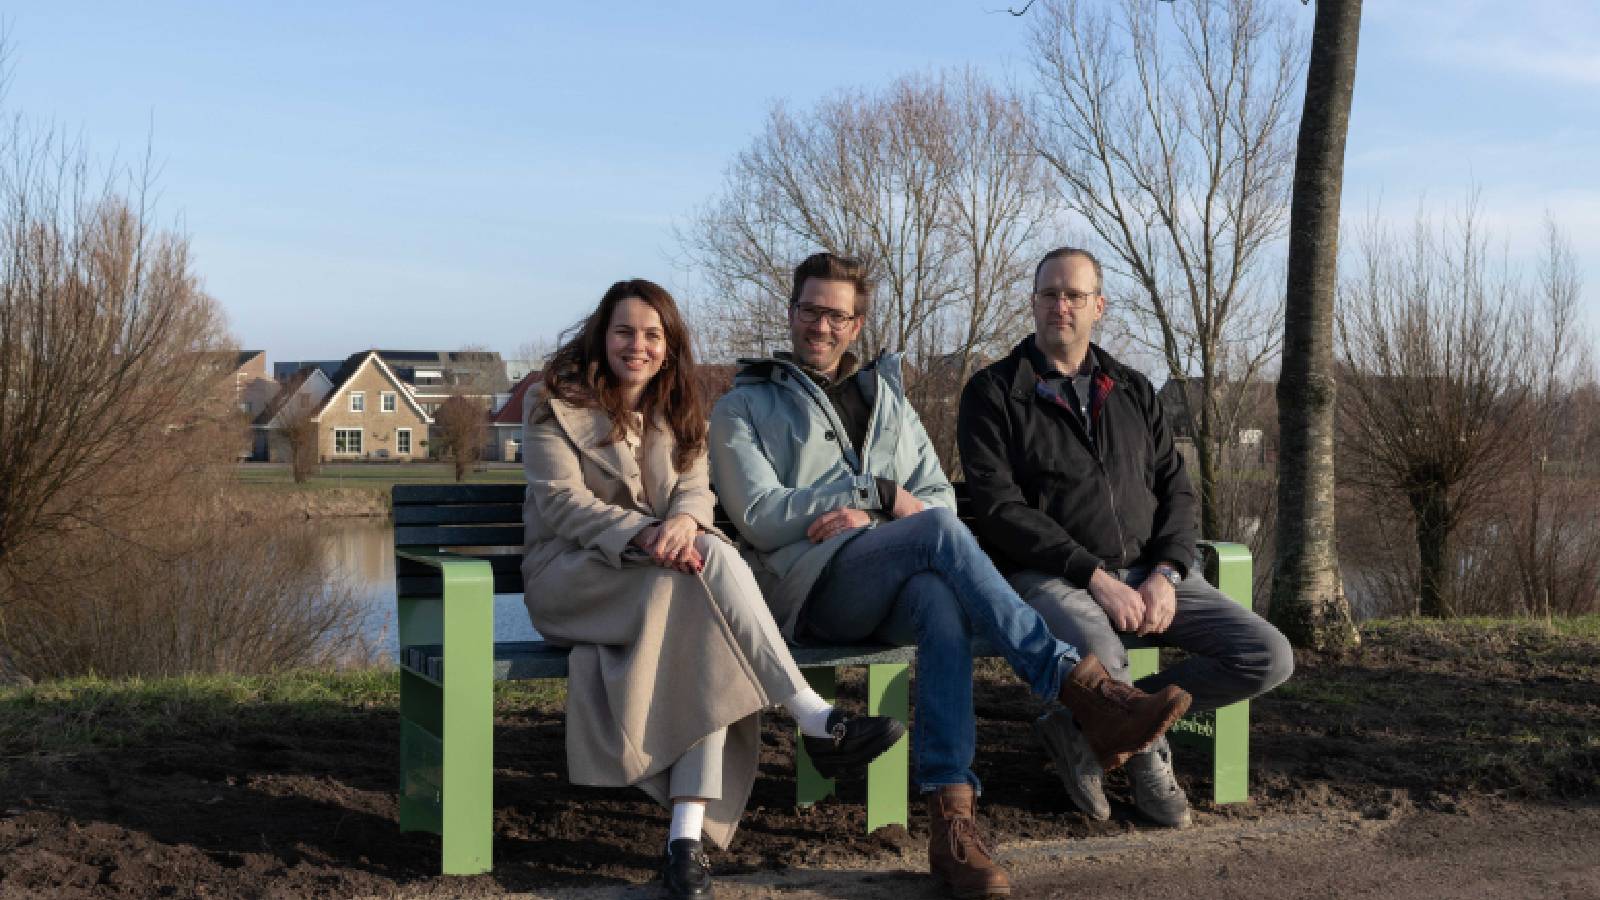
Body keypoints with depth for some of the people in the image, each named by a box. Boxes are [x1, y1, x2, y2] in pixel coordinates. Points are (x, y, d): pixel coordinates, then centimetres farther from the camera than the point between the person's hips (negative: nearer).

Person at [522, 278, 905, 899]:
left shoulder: (679, 412, 17)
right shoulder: (555, 405, 1)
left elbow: (696, 488, 2)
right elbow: (560, 502, -11)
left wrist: (685, 518, -25)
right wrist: (644, 534, -28)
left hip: (662, 568, 4)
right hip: (571, 574, -4)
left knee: (708, 632, -33)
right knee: (714, 559, -32)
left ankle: (689, 833, -42)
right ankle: (817, 722, -36)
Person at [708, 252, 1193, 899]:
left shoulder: (884, 396, 27)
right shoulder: (743, 408, 14)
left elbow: (939, 496, 17)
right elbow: (760, 518, -2)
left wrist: (868, 517, -5)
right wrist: (880, 494, -7)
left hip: (893, 590, 3)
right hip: (811, 588, -3)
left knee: (940, 597, -37)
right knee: (939, 532, -34)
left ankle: (951, 820, -46)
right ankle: (1081, 688, -38)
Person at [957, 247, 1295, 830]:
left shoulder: (1132, 391, 19)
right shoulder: (993, 392, 3)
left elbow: (1175, 490, 13)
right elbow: (998, 508, -8)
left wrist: (1166, 574, -8)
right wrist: (1095, 576, -17)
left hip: (1148, 571, 6)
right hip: (1051, 577, -5)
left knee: (1269, 657, -13)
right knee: (1100, 663, -39)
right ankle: (1147, 750, -1)